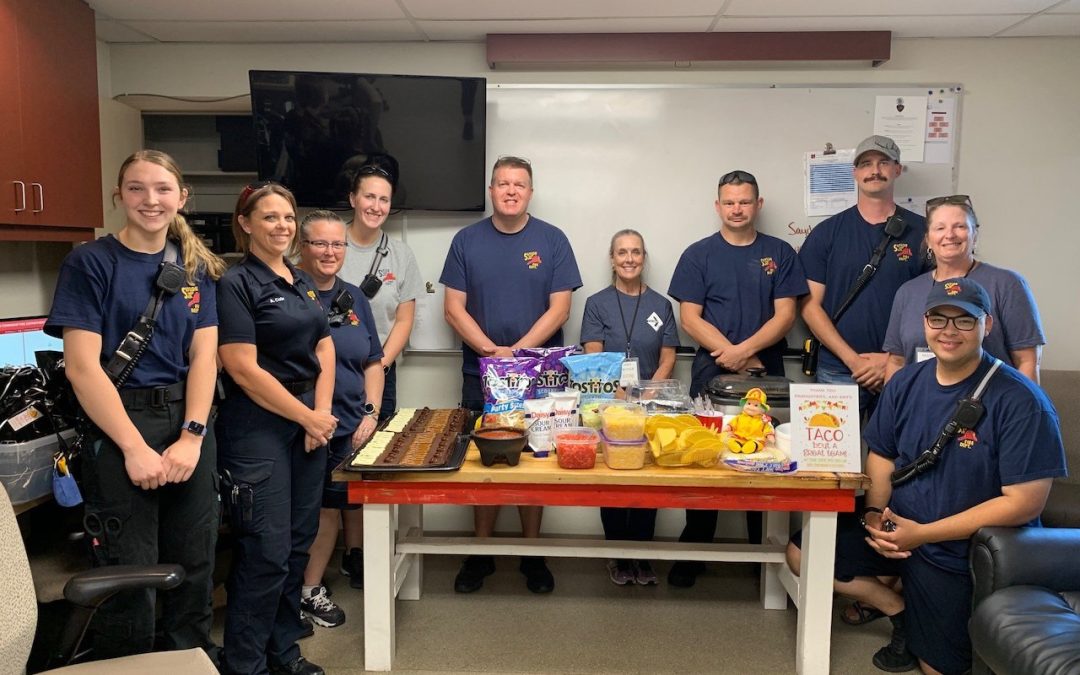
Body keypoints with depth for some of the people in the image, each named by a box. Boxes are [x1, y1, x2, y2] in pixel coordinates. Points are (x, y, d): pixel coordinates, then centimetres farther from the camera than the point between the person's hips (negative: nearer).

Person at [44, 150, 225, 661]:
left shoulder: (197, 267, 8)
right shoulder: (90, 262, -4)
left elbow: (203, 356, 2)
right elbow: (82, 366, -11)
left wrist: (192, 437, -11)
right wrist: (135, 447, -16)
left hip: (189, 426, 4)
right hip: (119, 426, -4)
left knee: (195, 564, 12)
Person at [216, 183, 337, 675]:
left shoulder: (302, 281, 13)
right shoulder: (236, 284, -9)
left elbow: (324, 348, 12)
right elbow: (244, 370, -16)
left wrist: (321, 414, -2)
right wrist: (308, 417, -11)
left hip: (308, 421, 7)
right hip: (258, 428, -7)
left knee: (298, 545, 13)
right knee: (266, 552, -4)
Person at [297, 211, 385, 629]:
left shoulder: (353, 298, 12)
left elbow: (373, 362, 15)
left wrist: (371, 414, 4)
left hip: (355, 426, 6)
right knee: (324, 507, -2)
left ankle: (358, 565, 38)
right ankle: (308, 591, 16)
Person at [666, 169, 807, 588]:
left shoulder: (780, 254, 7)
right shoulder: (699, 254, 4)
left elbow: (785, 315, 0)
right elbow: (690, 319, -2)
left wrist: (744, 351, -15)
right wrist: (731, 355, -12)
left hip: (767, 373, 1)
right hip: (711, 372, -1)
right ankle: (694, 551, 15)